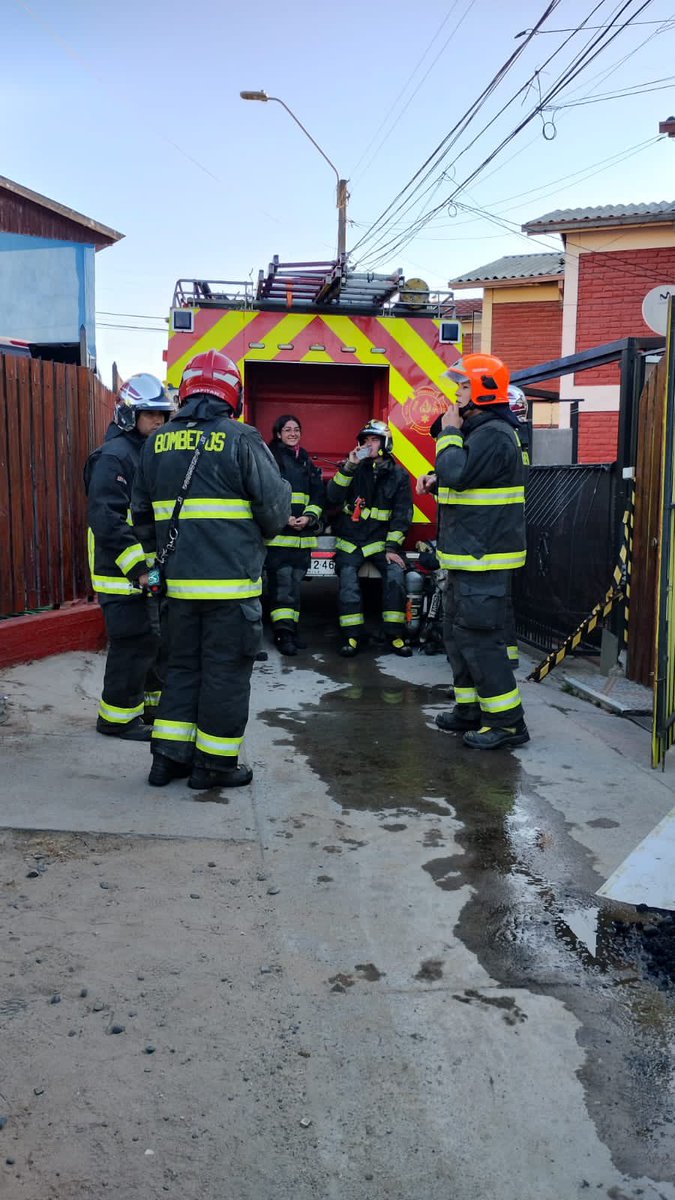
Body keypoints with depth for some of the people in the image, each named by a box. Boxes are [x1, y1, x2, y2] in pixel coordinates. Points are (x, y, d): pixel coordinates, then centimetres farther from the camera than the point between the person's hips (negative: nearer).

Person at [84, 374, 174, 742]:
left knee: (159, 640, 16)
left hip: (150, 570, 9)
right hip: (123, 574, -9)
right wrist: (137, 567, -26)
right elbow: (106, 519, -24)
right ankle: (118, 718, 8)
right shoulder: (114, 456, -15)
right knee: (134, 644, -5)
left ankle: (156, 704, 30)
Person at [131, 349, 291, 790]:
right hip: (232, 580, -5)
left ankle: (169, 755, 22)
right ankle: (215, 764, 14)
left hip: (180, 580, 6)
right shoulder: (242, 439, -9)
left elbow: (142, 514, 13)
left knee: (184, 665, 17)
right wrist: (257, 534, 11)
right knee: (226, 671, 5)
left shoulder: (158, 443, 8)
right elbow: (275, 509, -9)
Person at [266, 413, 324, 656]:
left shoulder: (306, 462, 19)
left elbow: (317, 495, 15)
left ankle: (291, 629, 11)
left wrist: (309, 517, -3)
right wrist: (283, 518, -16)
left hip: (303, 534, 5)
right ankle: (283, 633, -10)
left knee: (296, 582, 5)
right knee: (282, 582, -11)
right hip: (277, 533, -5)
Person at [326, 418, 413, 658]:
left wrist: (392, 547, -10)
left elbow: (402, 514, 1)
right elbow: (332, 497, -5)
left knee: (395, 573, -24)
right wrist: (349, 466, -15)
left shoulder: (398, 475, 6)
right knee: (348, 578, -23)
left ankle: (395, 635, -16)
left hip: (380, 540, 0)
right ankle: (352, 636, -16)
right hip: (350, 540, 1)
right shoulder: (354, 469, 9)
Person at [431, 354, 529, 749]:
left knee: (478, 636, -9)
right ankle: (471, 710, 27)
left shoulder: (493, 434, -16)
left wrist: (450, 432, -13)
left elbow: (458, 473, -27)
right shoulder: (477, 431, 19)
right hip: (469, 554, 11)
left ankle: (507, 721, -2)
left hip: (484, 557, -11)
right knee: (459, 634, 17)